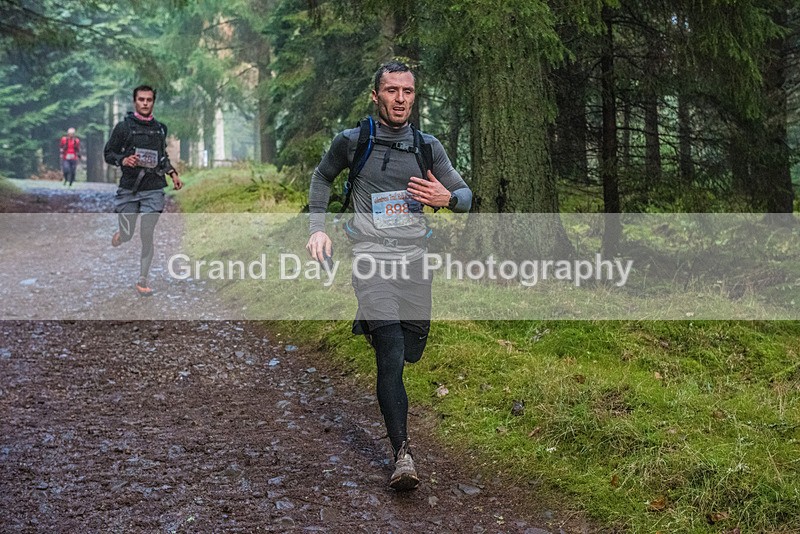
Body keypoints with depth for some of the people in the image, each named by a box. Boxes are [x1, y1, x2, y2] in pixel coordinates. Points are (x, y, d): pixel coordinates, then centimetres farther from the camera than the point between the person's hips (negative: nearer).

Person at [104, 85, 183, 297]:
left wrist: (173, 173, 13)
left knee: (147, 236, -6)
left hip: (153, 190, 2)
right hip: (129, 189, -2)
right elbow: (108, 153, 2)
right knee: (127, 235, 3)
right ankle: (120, 234, 42)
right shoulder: (123, 126, -1)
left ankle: (142, 281, 4)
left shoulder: (159, 128, 11)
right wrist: (123, 160, -17)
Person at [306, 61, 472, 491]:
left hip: (415, 260, 4)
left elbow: (466, 195, 13)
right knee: (391, 354, -18)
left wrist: (447, 198, -11)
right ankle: (402, 454, -18)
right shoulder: (352, 141, 2)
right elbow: (322, 177, 20)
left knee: (410, 351, 14)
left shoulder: (427, 146, 7)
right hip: (371, 258, -4)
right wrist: (317, 227, 10)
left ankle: (371, 321, 49)